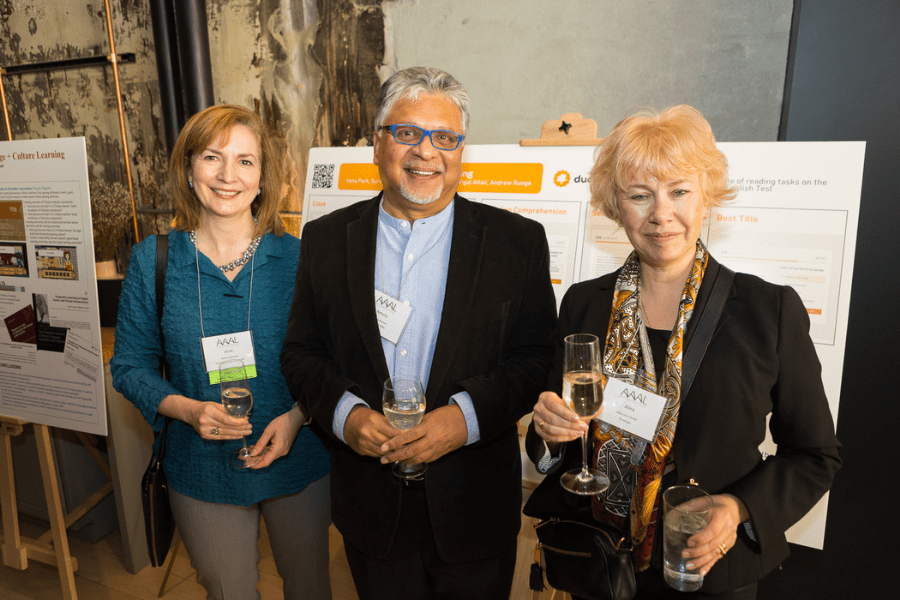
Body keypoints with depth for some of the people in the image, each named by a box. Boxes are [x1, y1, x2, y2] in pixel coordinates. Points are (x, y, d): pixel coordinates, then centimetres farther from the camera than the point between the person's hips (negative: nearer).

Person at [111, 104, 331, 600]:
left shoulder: (297, 257, -9)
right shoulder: (152, 259, -7)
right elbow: (129, 365, 0)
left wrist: (297, 416, -19)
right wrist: (188, 409, -17)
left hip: (298, 461, 0)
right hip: (201, 471, 1)